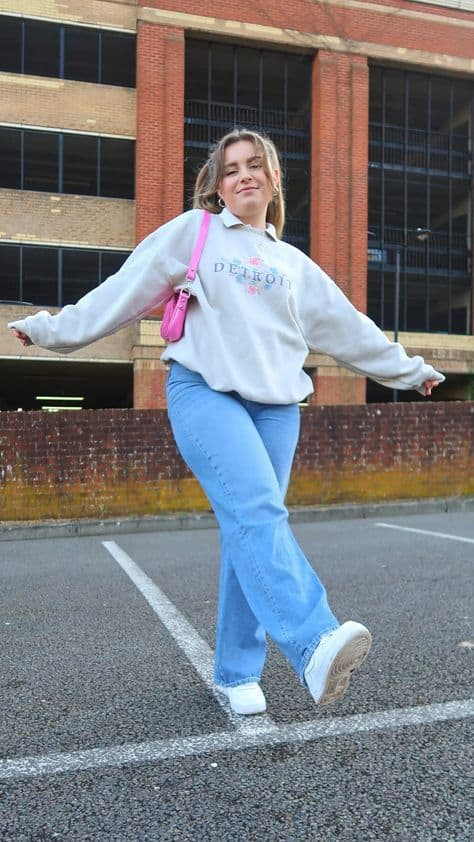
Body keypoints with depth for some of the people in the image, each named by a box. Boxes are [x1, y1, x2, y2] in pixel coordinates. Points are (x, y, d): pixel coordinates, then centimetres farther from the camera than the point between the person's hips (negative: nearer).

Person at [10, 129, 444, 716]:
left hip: (276, 404, 4)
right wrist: (51, 328, 10)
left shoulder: (293, 264, 21)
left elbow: (346, 326, 27)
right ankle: (314, 645, -38)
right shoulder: (191, 233, 10)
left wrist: (408, 370, 32)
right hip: (204, 392, -4)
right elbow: (122, 292, 10)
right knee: (256, 512, -25)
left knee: (251, 529, -2)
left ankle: (238, 672, 9)